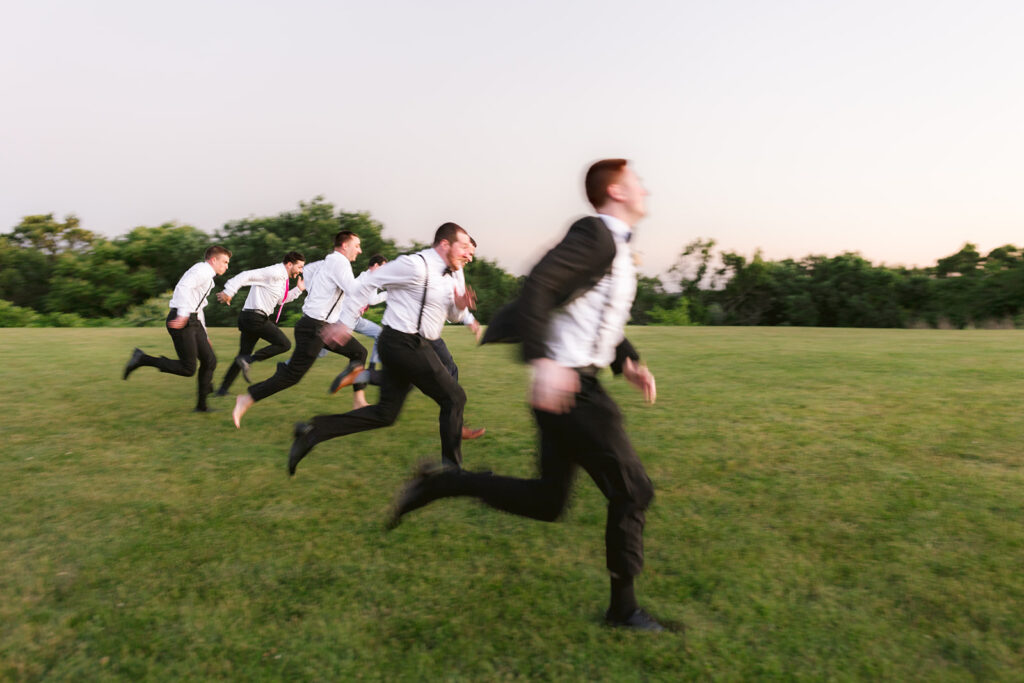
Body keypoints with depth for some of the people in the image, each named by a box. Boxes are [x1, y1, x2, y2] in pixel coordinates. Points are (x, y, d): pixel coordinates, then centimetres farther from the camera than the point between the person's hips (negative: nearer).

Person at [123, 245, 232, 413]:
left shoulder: (207, 277, 23)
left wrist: (205, 335, 32)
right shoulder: (201, 270, -7)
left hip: (192, 321, 10)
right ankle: (142, 359, 0)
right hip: (181, 321, -10)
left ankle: (202, 405, 13)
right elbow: (184, 286, -26)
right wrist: (183, 314, -36)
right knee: (188, 369, -10)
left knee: (209, 360, 6)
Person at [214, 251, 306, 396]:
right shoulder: (274, 273, -13)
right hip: (256, 317, -10)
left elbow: (281, 300, 28)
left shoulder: (282, 278, 18)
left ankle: (223, 389, 19)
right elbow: (247, 275, -20)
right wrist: (229, 291, -24)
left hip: (248, 318, 10)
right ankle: (247, 360, -11)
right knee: (284, 344, -9)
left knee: (243, 355, 15)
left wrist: (299, 289, 18)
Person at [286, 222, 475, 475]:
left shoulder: (446, 277, 14)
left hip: (403, 346, 10)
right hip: (405, 345, -10)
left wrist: (460, 306, 0)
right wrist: (345, 322, -13)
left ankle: (313, 431, 11)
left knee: (385, 413, 11)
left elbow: (451, 315, 24)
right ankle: (451, 467, 11)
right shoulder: (416, 265, -16)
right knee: (454, 398, -1)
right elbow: (369, 282, -13)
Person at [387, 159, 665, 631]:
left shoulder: (616, 248, 19)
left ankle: (439, 483, 17)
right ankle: (622, 608, 20)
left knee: (546, 501, 14)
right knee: (632, 492, 1)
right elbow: (537, 286, -25)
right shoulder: (596, 235, -12)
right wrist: (543, 360, -34)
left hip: (569, 386, 10)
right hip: (567, 387, -10)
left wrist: (627, 363, 13)